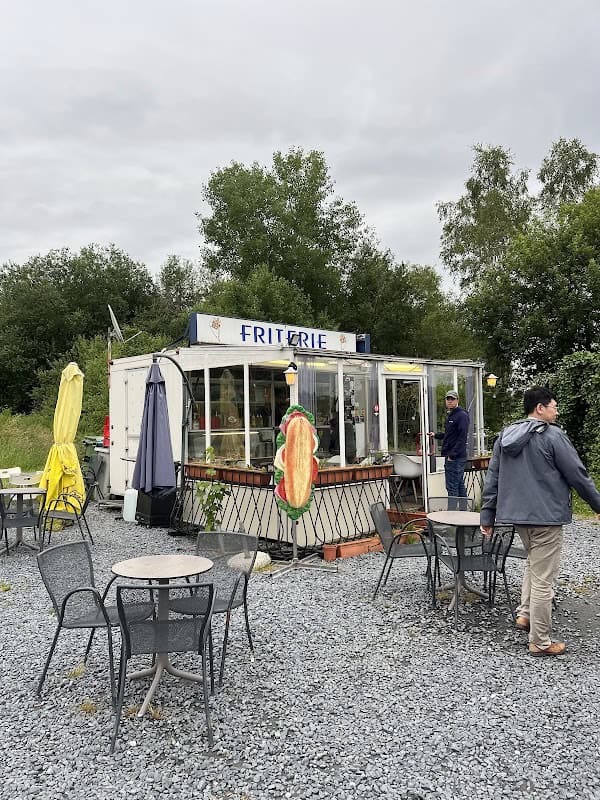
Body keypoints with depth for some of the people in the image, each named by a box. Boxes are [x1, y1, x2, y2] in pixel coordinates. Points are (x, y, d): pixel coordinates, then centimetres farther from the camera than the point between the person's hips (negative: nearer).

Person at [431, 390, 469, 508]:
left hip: (455, 458, -10)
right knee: (460, 486, 15)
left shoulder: (462, 415, -13)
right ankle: (463, 511, 22)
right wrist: (436, 435, 22)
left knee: (452, 487, -7)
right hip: (451, 457, 10)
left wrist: (452, 455, -22)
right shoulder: (450, 415, 18)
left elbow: (462, 437, -20)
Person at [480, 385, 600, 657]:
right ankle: (540, 642, 10)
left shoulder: (505, 436, 8)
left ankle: (525, 613, 23)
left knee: (533, 561, 28)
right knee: (543, 579, 1)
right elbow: (577, 475, -8)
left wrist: (487, 515, 13)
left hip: (517, 514, 7)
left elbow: (492, 479, 9)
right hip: (546, 515, -7)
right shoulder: (553, 436, -12)